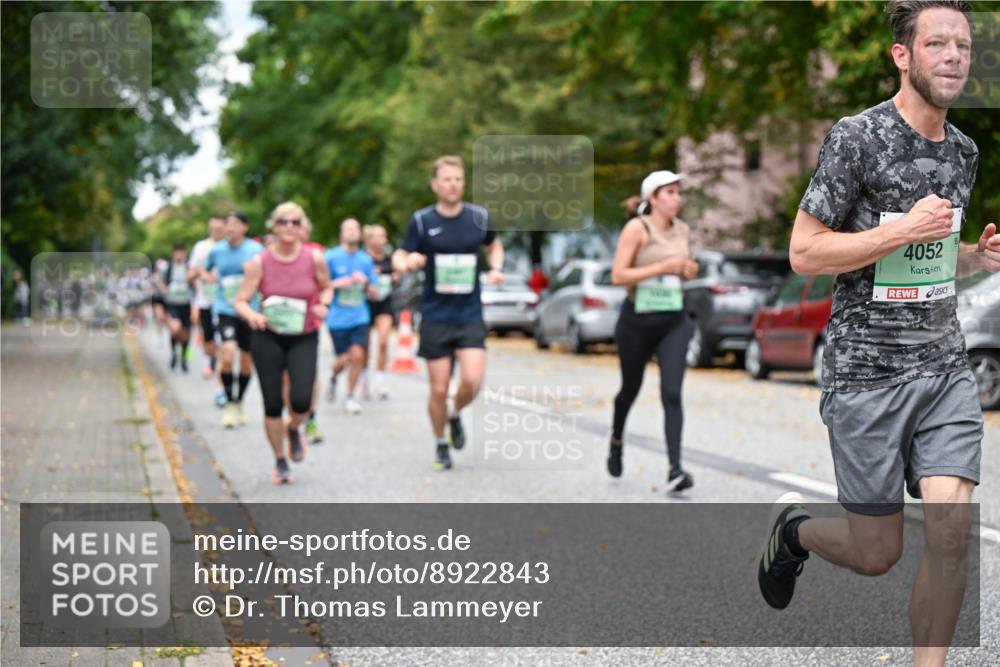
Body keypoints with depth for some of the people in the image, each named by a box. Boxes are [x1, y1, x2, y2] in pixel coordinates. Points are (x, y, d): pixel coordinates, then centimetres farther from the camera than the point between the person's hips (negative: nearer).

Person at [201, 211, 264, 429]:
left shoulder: (256, 250, -5)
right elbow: (205, 270, 20)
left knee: (247, 361, 10)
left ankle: (239, 403, 33)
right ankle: (229, 404, -5)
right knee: (227, 355, -20)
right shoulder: (217, 250, 1)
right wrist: (207, 277, 0)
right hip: (225, 310, 0)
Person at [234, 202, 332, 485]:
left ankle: (293, 430, 22)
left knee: (301, 400, -16)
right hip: (268, 338, 0)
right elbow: (240, 301, -6)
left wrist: (323, 304, -10)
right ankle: (280, 462, 21)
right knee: (272, 405, 0)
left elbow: (326, 288, 11)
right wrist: (252, 316, -27)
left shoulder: (314, 258, -6)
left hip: (304, 338, 0)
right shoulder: (260, 262, -9)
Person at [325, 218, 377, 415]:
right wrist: (338, 283, -17)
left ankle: (350, 397, 8)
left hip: (359, 317, 2)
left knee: (357, 355, -10)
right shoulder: (331, 257, -3)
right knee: (344, 359, 0)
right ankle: (333, 377, 37)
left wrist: (365, 282, -9)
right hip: (337, 318, -2)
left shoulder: (366, 260, 6)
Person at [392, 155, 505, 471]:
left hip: (470, 316, 1)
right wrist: (407, 264, -23)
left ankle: (455, 414, 19)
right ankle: (440, 444, 25)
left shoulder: (479, 217, 2)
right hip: (435, 317, -1)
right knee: (439, 389, 1)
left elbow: (494, 246, 21)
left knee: (472, 381, -15)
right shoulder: (422, 220, -3)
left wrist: (496, 268, 0)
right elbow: (399, 257, 1)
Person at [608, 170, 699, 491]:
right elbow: (617, 276, -17)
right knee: (630, 389, 16)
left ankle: (675, 469, -18)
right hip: (637, 320, -3)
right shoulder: (637, 228, -11)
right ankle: (616, 441, 45)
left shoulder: (683, 230, 6)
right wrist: (662, 267, -22)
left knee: (672, 393, -12)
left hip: (673, 322, 3)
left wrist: (689, 270, -1)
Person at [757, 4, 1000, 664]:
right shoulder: (858, 137, -10)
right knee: (877, 554, 3)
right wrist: (905, 230, -18)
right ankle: (794, 527, 36)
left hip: (946, 367, 5)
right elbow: (804, 253, -11)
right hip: (867, 372, -5)